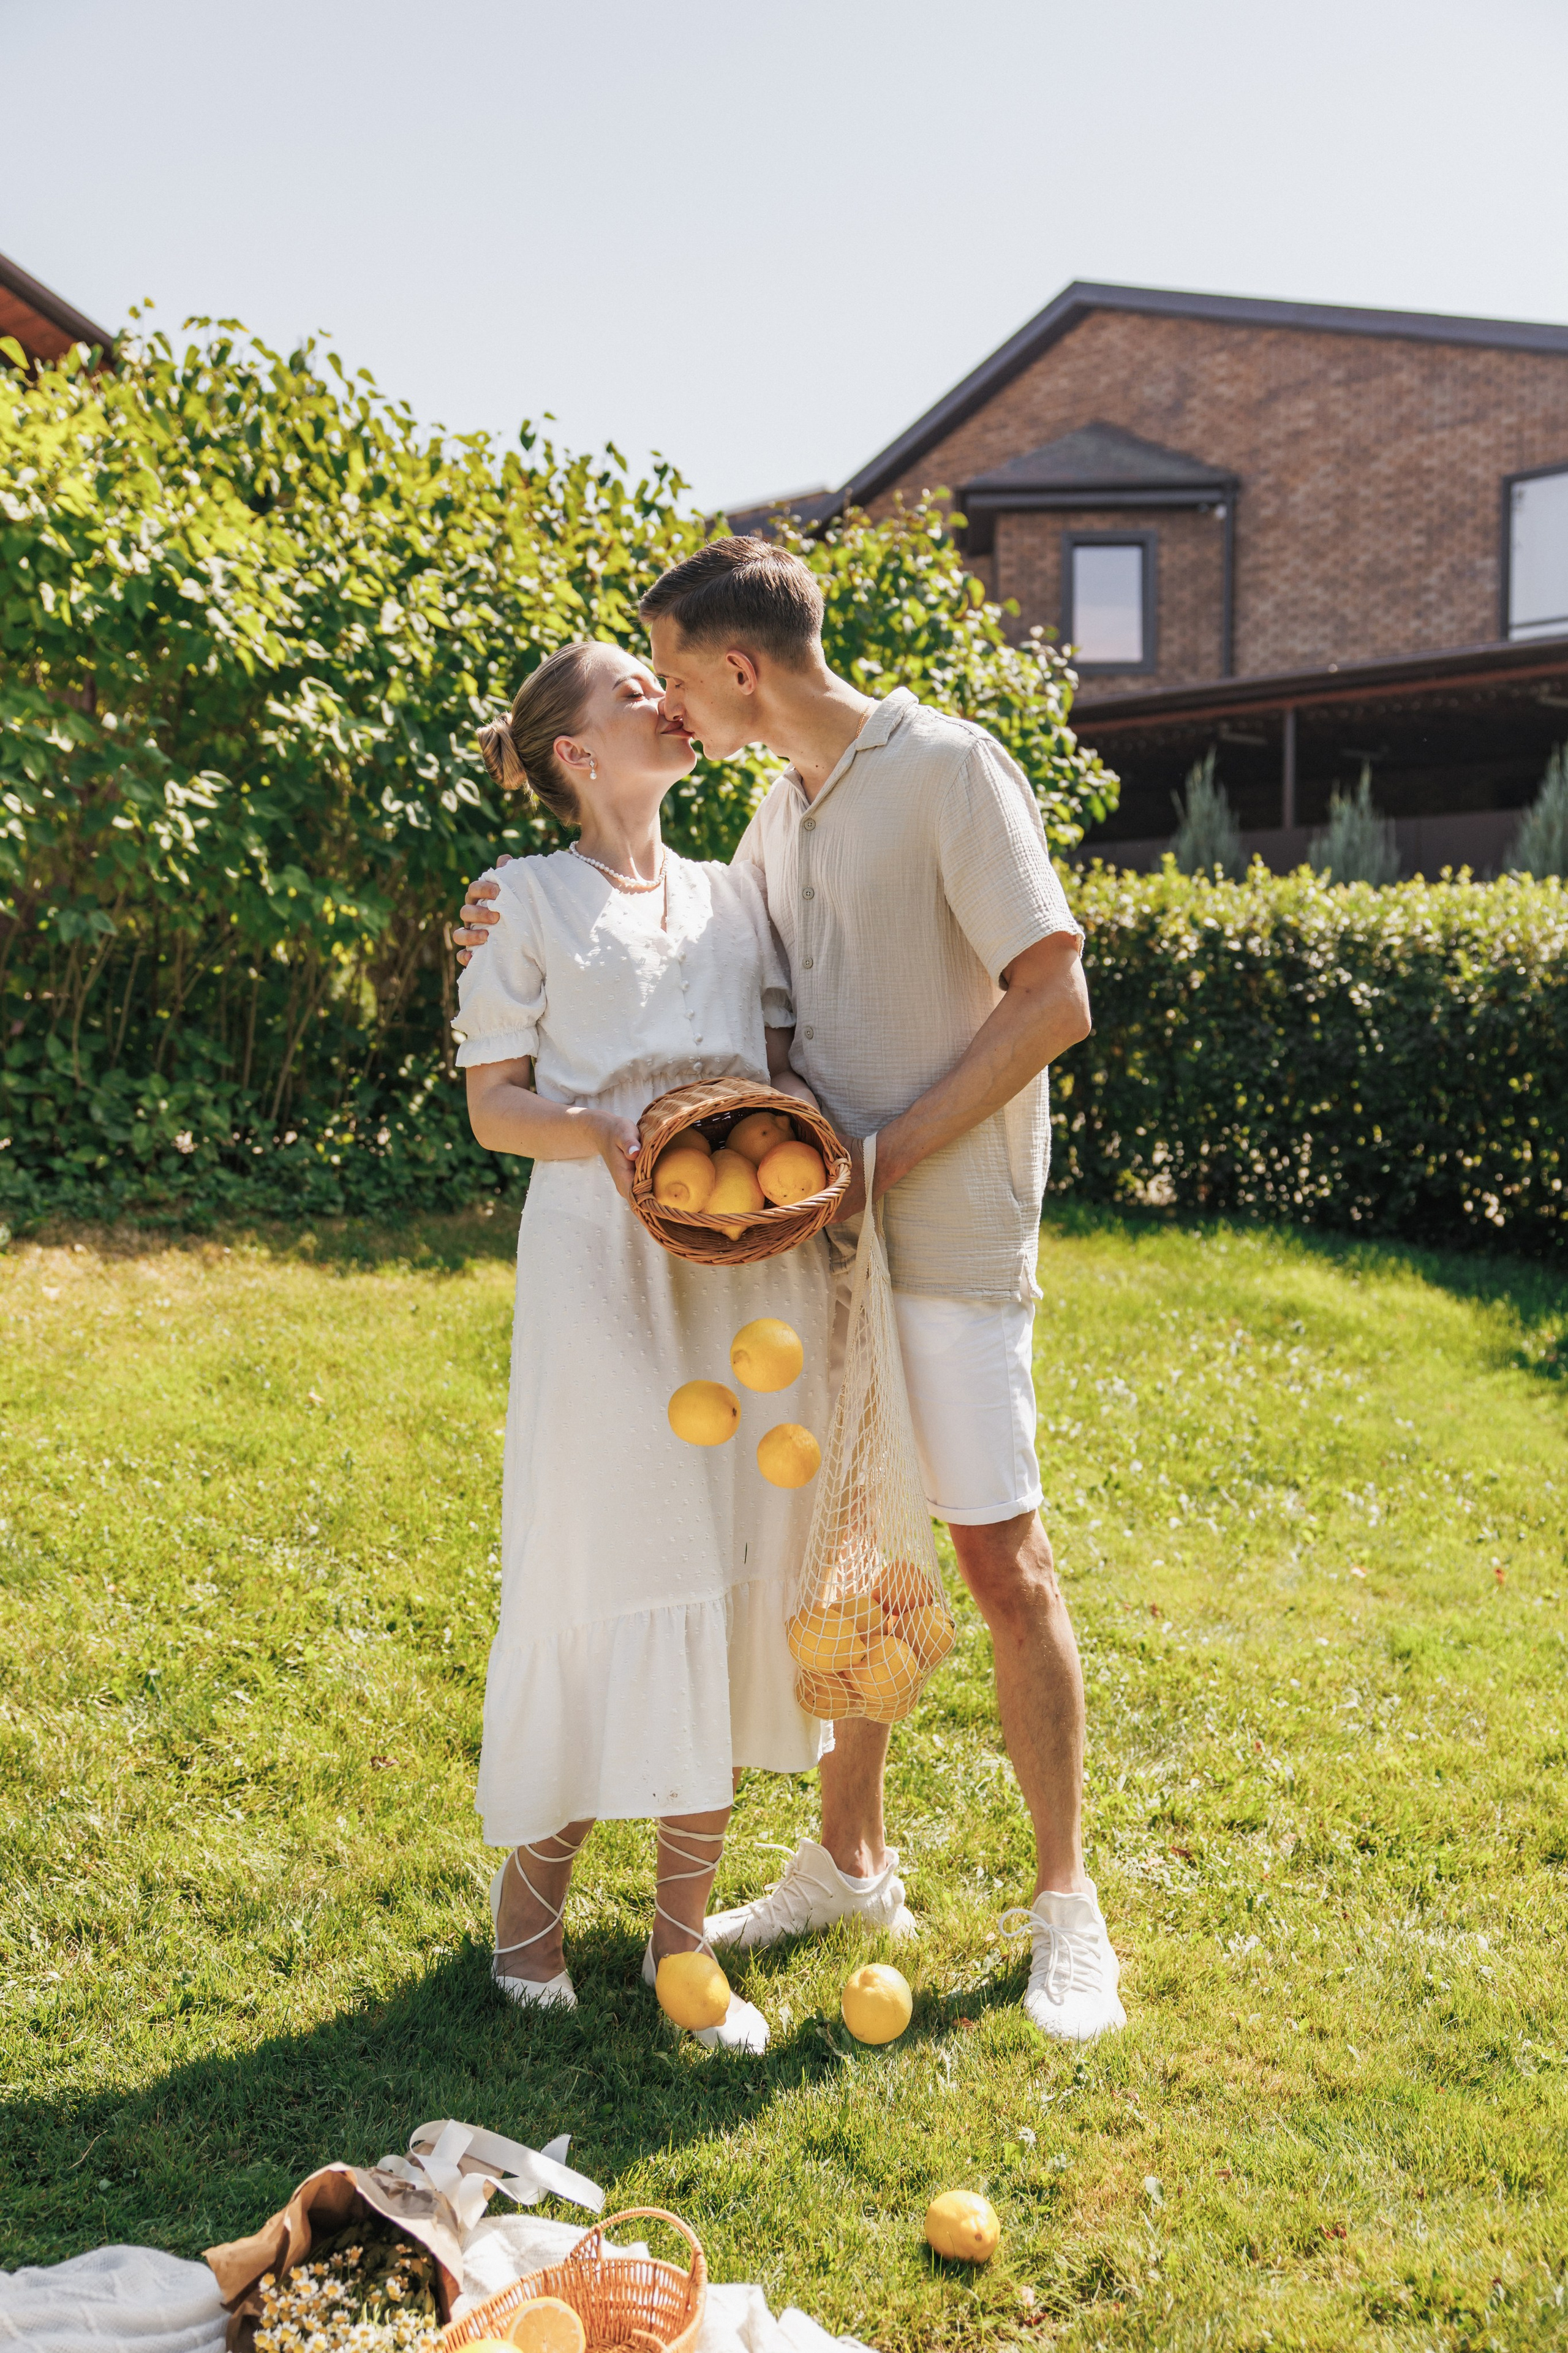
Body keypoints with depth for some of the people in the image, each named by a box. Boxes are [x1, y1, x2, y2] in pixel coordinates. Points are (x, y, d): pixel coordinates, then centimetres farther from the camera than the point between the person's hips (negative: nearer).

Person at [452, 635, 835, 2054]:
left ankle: (683, 1934, 16)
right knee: (594, 1566, -1)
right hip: (601, 1259, -4)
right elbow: (493, 1105, 1)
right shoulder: (530, 900, 5)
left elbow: (783, 1068, 18)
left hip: (754, 1260, 4)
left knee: (738, 1571, 3)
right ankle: (532, 1875, 24)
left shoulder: (733, 895, 18)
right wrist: (605, 1134, -18)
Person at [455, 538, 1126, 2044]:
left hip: (948, 1236, -7)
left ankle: (1064, 1901, 14)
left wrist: (887, 1153, -18)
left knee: (1001, 1563, -1)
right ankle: (851, 1862, 28)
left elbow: (1052, 1000, -15)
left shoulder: (947, 767, -11)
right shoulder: (780, 813, 13)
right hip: (824, 1235, 7)